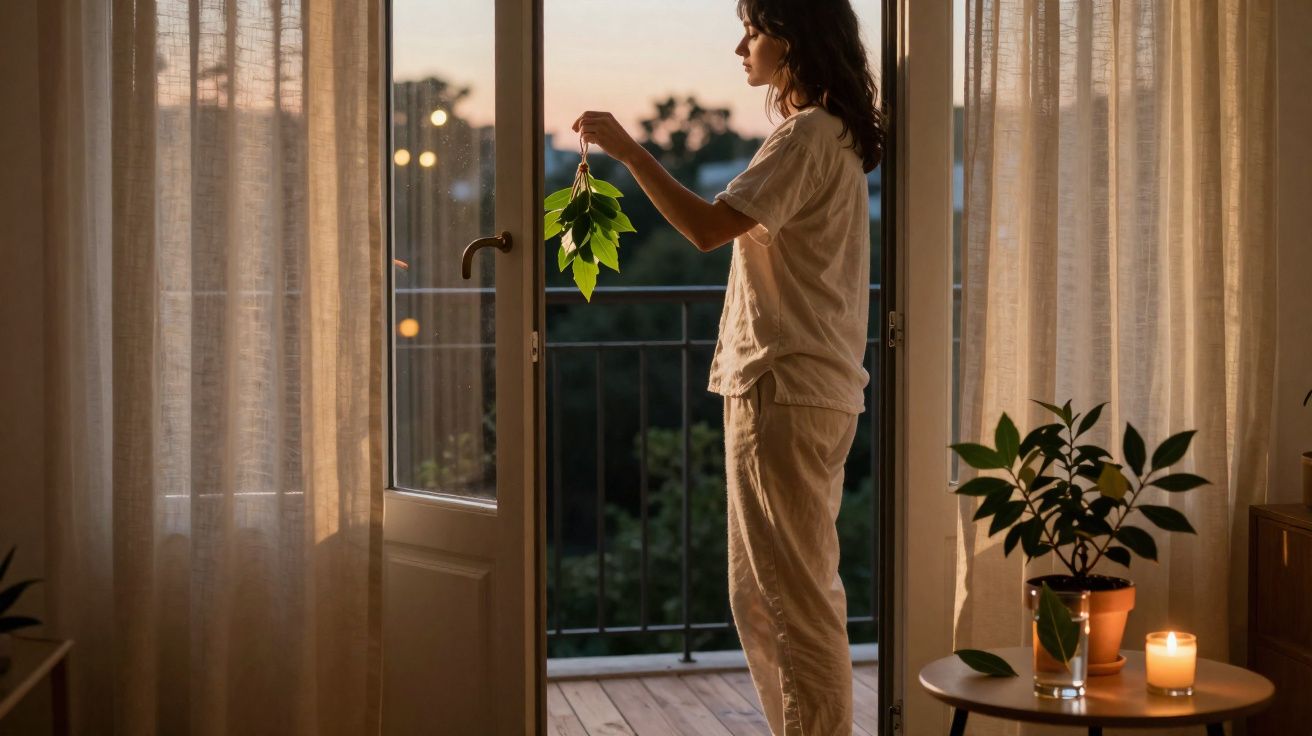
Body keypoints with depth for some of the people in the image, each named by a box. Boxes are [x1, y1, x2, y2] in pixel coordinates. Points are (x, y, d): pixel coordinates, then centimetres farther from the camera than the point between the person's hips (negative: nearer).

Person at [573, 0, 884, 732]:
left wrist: (628, 149, -16)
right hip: (813, 393, 11)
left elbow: (708, 227, -23)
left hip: (785, 395, -11)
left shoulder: (807, 136, -13)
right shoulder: (834, 135, 18)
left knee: (795, 598, -6)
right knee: (767, 596, 15)